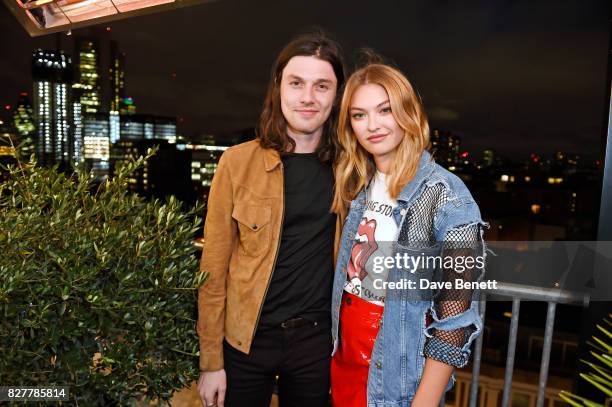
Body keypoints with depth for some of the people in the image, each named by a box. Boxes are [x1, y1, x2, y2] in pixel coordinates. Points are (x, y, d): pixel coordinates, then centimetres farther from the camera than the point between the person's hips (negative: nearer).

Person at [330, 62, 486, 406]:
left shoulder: (447, 195, -20)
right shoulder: (358, 186, 0)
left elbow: (456, 316, -19)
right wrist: (339, 346, 8)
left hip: (397, 372, -6)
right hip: (344, 353, 6)